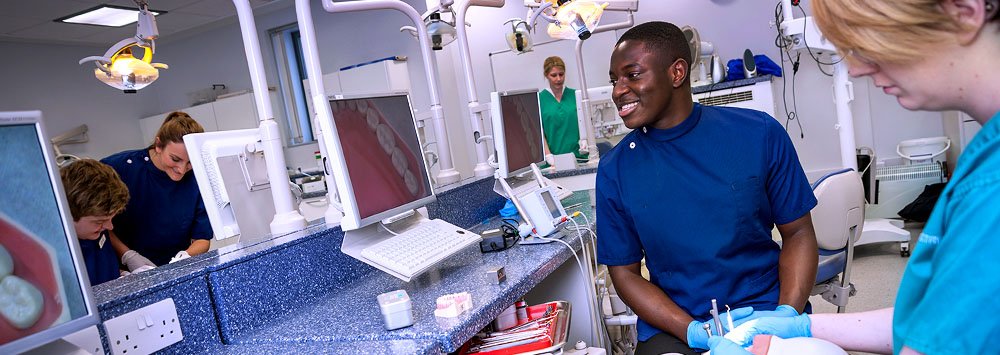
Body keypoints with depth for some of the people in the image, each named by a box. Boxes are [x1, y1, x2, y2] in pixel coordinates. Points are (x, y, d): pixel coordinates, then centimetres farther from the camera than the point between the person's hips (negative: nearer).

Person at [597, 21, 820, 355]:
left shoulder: (759, 133, -3)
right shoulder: (614, 170, -3)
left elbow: (797, 231, 4)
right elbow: (624, 271, 0)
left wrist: (787, 313, -12)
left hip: (765, 311, 0)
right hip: (673, 326, 1)